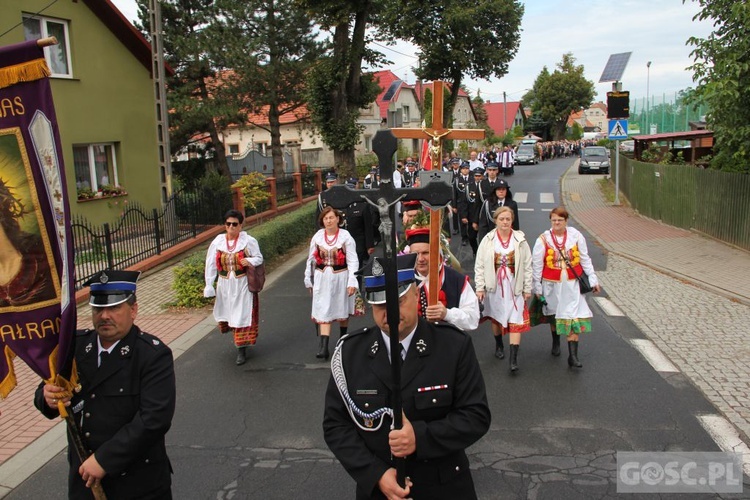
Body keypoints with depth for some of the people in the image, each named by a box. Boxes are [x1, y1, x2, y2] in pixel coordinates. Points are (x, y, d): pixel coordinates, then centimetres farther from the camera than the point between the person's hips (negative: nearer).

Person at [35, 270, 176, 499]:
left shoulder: (154, 354, -17)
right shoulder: (74, 345, 0)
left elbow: (154, 418, -24)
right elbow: (44, 393, 7)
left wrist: (105, 459, -23)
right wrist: (49, 398, -16)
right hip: (83, 476, 5)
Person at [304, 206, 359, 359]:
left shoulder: (346, 236, -10)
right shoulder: (317, 237, 0)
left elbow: (352, 261, -11)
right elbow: (311, 259, 8)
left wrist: (352, 282, -17)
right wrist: (308, 280, 11)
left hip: (341, 278, -2)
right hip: (322, 279, 2)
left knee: (342, 310, 16)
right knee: (323, 313, -3)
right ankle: (323, 348, -6)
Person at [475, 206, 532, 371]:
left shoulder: (520, 240, -4)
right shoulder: (487, 240, -4)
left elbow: (527, 266, 0)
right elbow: (479, 266, -2)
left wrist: (527, 288, 0)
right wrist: (480, 287, -5)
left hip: (514, 287, -1)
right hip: (494, 286, 1)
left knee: (516, 321, -5)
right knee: (496, 318, 16)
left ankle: (514, 358, -2)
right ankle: (499, 345, 40)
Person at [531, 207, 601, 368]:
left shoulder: (576, 235, -5)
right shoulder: (543, 239, -9)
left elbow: (585, 260, 4)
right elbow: (537, 265, -3)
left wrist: (593, 279, 4)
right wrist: (537, 287, -1)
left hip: (572, 284, 0)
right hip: (552, 285, 0)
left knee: (575, 318, -6)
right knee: (554, 315, 17)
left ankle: (573, 356, -1)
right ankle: (556, 342, 44)